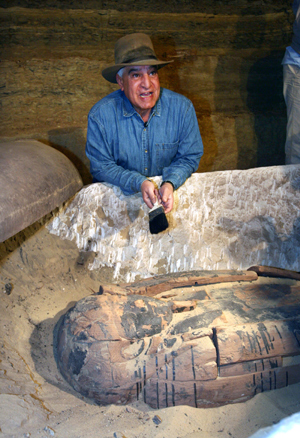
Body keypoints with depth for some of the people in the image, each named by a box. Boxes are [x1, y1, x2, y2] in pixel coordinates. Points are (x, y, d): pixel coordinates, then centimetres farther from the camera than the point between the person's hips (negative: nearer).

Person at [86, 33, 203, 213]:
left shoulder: (182, 107, -8)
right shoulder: (100, 115, -13)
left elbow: (190, 157, 0)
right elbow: (100, 166, -8)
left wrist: (169, 183, -21)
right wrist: (139, 183, -25)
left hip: (171, 191, 2)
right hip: (118, 195, -1)